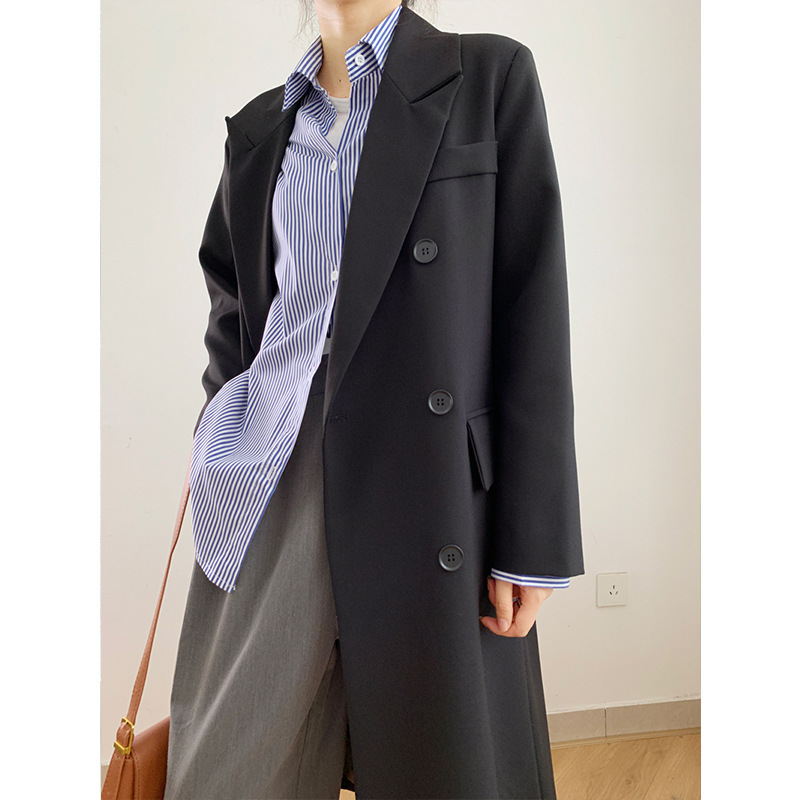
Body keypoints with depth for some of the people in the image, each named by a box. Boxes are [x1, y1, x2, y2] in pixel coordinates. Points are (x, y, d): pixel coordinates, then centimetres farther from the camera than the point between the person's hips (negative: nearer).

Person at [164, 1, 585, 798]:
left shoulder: (491, 76, 3)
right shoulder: (257, 128, 16)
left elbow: (533, 311, -4)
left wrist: (532, 541, -8)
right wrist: (222, 460, 11)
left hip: (426, 494, -3)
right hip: (271, 498, 4)